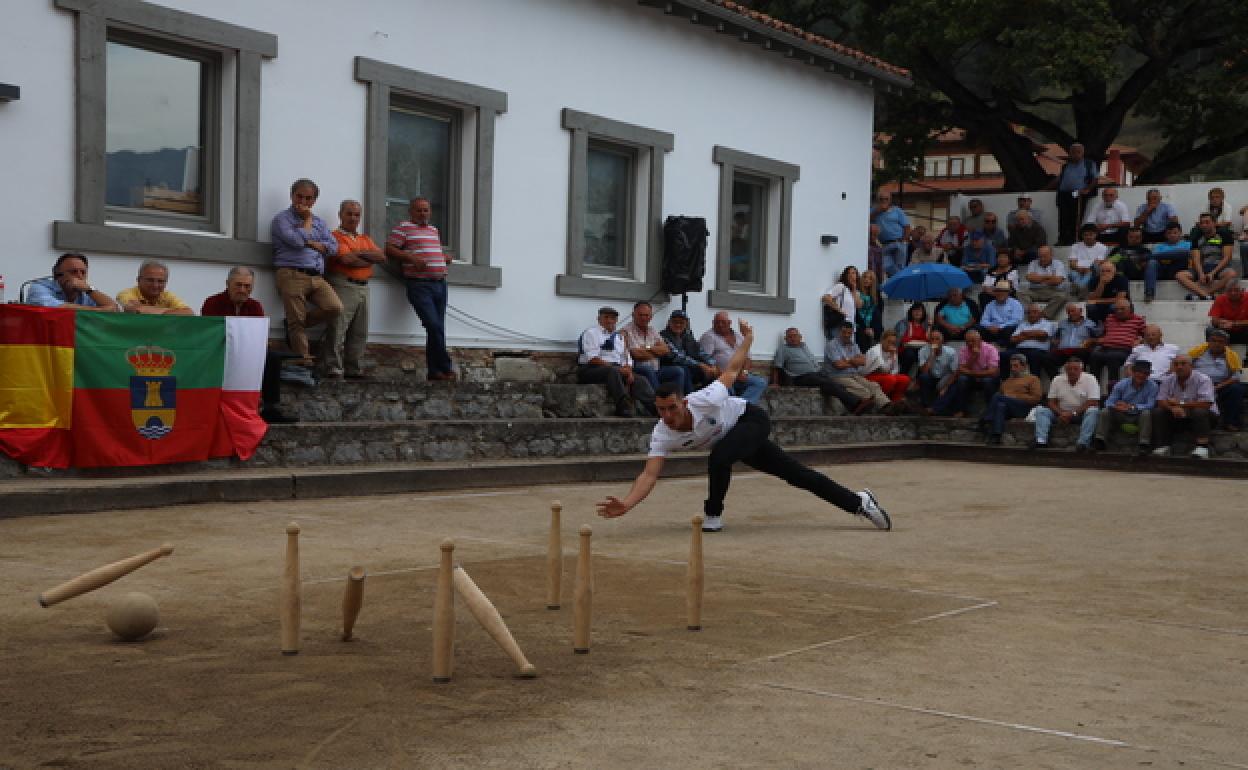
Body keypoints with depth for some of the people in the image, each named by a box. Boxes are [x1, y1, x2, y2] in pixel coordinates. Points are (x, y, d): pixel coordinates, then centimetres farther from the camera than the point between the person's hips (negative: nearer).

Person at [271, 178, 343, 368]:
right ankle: (303, 360, -2)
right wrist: (307, 220, 4)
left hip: (317, 277, 5)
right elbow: (296, 240, -11)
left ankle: (295, 325, 4)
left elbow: (333, 247, 11)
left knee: (335, 307, -16)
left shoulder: (319, 222, 24)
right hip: (292, 275, -5)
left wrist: (311, 243, -3)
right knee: (297, 320, -8)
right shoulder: (282, 218, 7)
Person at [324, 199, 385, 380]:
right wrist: (370, 259, 2)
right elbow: (347, 259, -15)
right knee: (337, 329, -11)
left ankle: (353, 369, 12)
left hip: (363, 288, 7)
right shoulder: (336, 236, 0)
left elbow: (382, 256, 7)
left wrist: (359, 253, -6)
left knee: (359, 333, 7)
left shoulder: (365, 239, 23)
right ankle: (334, 369, -10)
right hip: (343, 286, -7)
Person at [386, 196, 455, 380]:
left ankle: (434, 371, 9)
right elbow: (389, 249, -6)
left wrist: (444, 257, 14)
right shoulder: (403, 227, 1)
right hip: (419, 284, -7)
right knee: (434, 326, -17)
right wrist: (411, 257, -16)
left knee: (437, 329, 5)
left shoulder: (434, 230, 22)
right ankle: (446, 367, -10)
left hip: (440, 283, 7)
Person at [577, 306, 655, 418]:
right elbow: (593, 358, -12)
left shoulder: (619, 337, 22)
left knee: (640, 381, -16)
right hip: (591, 370, -6)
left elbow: (627, 360, 18)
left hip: (618, 371, 6)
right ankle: (625, 410, -45)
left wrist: (629, 371, -7)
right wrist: (618, 368, -18)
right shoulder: (591, 333, 1)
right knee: (612, 371, -36)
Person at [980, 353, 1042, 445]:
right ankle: (995, 436, -49)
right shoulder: (1006, 381, 34)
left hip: (1024, 408, -4)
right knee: (1000, 405, -33)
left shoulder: (1032, 379, 17)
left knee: (998, 397, -28)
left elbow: (1036, 398, 2)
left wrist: (1015, 397, -5)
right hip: (1007, 408, 5)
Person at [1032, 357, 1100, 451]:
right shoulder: (1057, 380, 1)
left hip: (1082, 413, -3)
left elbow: (1092, 403, -16)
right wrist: (1061, 413, -18)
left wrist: (1073, 413, -22)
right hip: (1062, 413, 3)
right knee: (1040, 410, -17)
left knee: (1093, 411, -35)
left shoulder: (1090, 379, -9)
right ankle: (1041, 441, -34)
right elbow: (1051, 402, 3)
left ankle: (1083, 443, -42)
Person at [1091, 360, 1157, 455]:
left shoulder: (1152, 386, -8)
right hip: (1121, 415, 2)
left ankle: (1144, 444, -38)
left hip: (1138, 416, -2)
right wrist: (1116, 406, -30)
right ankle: (1100, 441, -27)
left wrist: (1131, 407, -29)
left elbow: (1150, 405, -16)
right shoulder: (1121, 384, -1)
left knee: (1147, 413, -34)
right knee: (1104, 412, -20)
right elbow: (1109, 402, -4)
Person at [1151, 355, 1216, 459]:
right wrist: (1173, 408, -31)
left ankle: (1202, 447, -38)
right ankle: (1163, 446, -16)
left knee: (1200, 412, -36)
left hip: (1203, 416, -4)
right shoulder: (1167, 380, -2)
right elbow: (1161, 401, -8)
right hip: (1177, 415, 4)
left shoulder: (1203, 379, -16)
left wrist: (1180, 404, -21)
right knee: (1157, 412, -15)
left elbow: (1206, 404, -27)